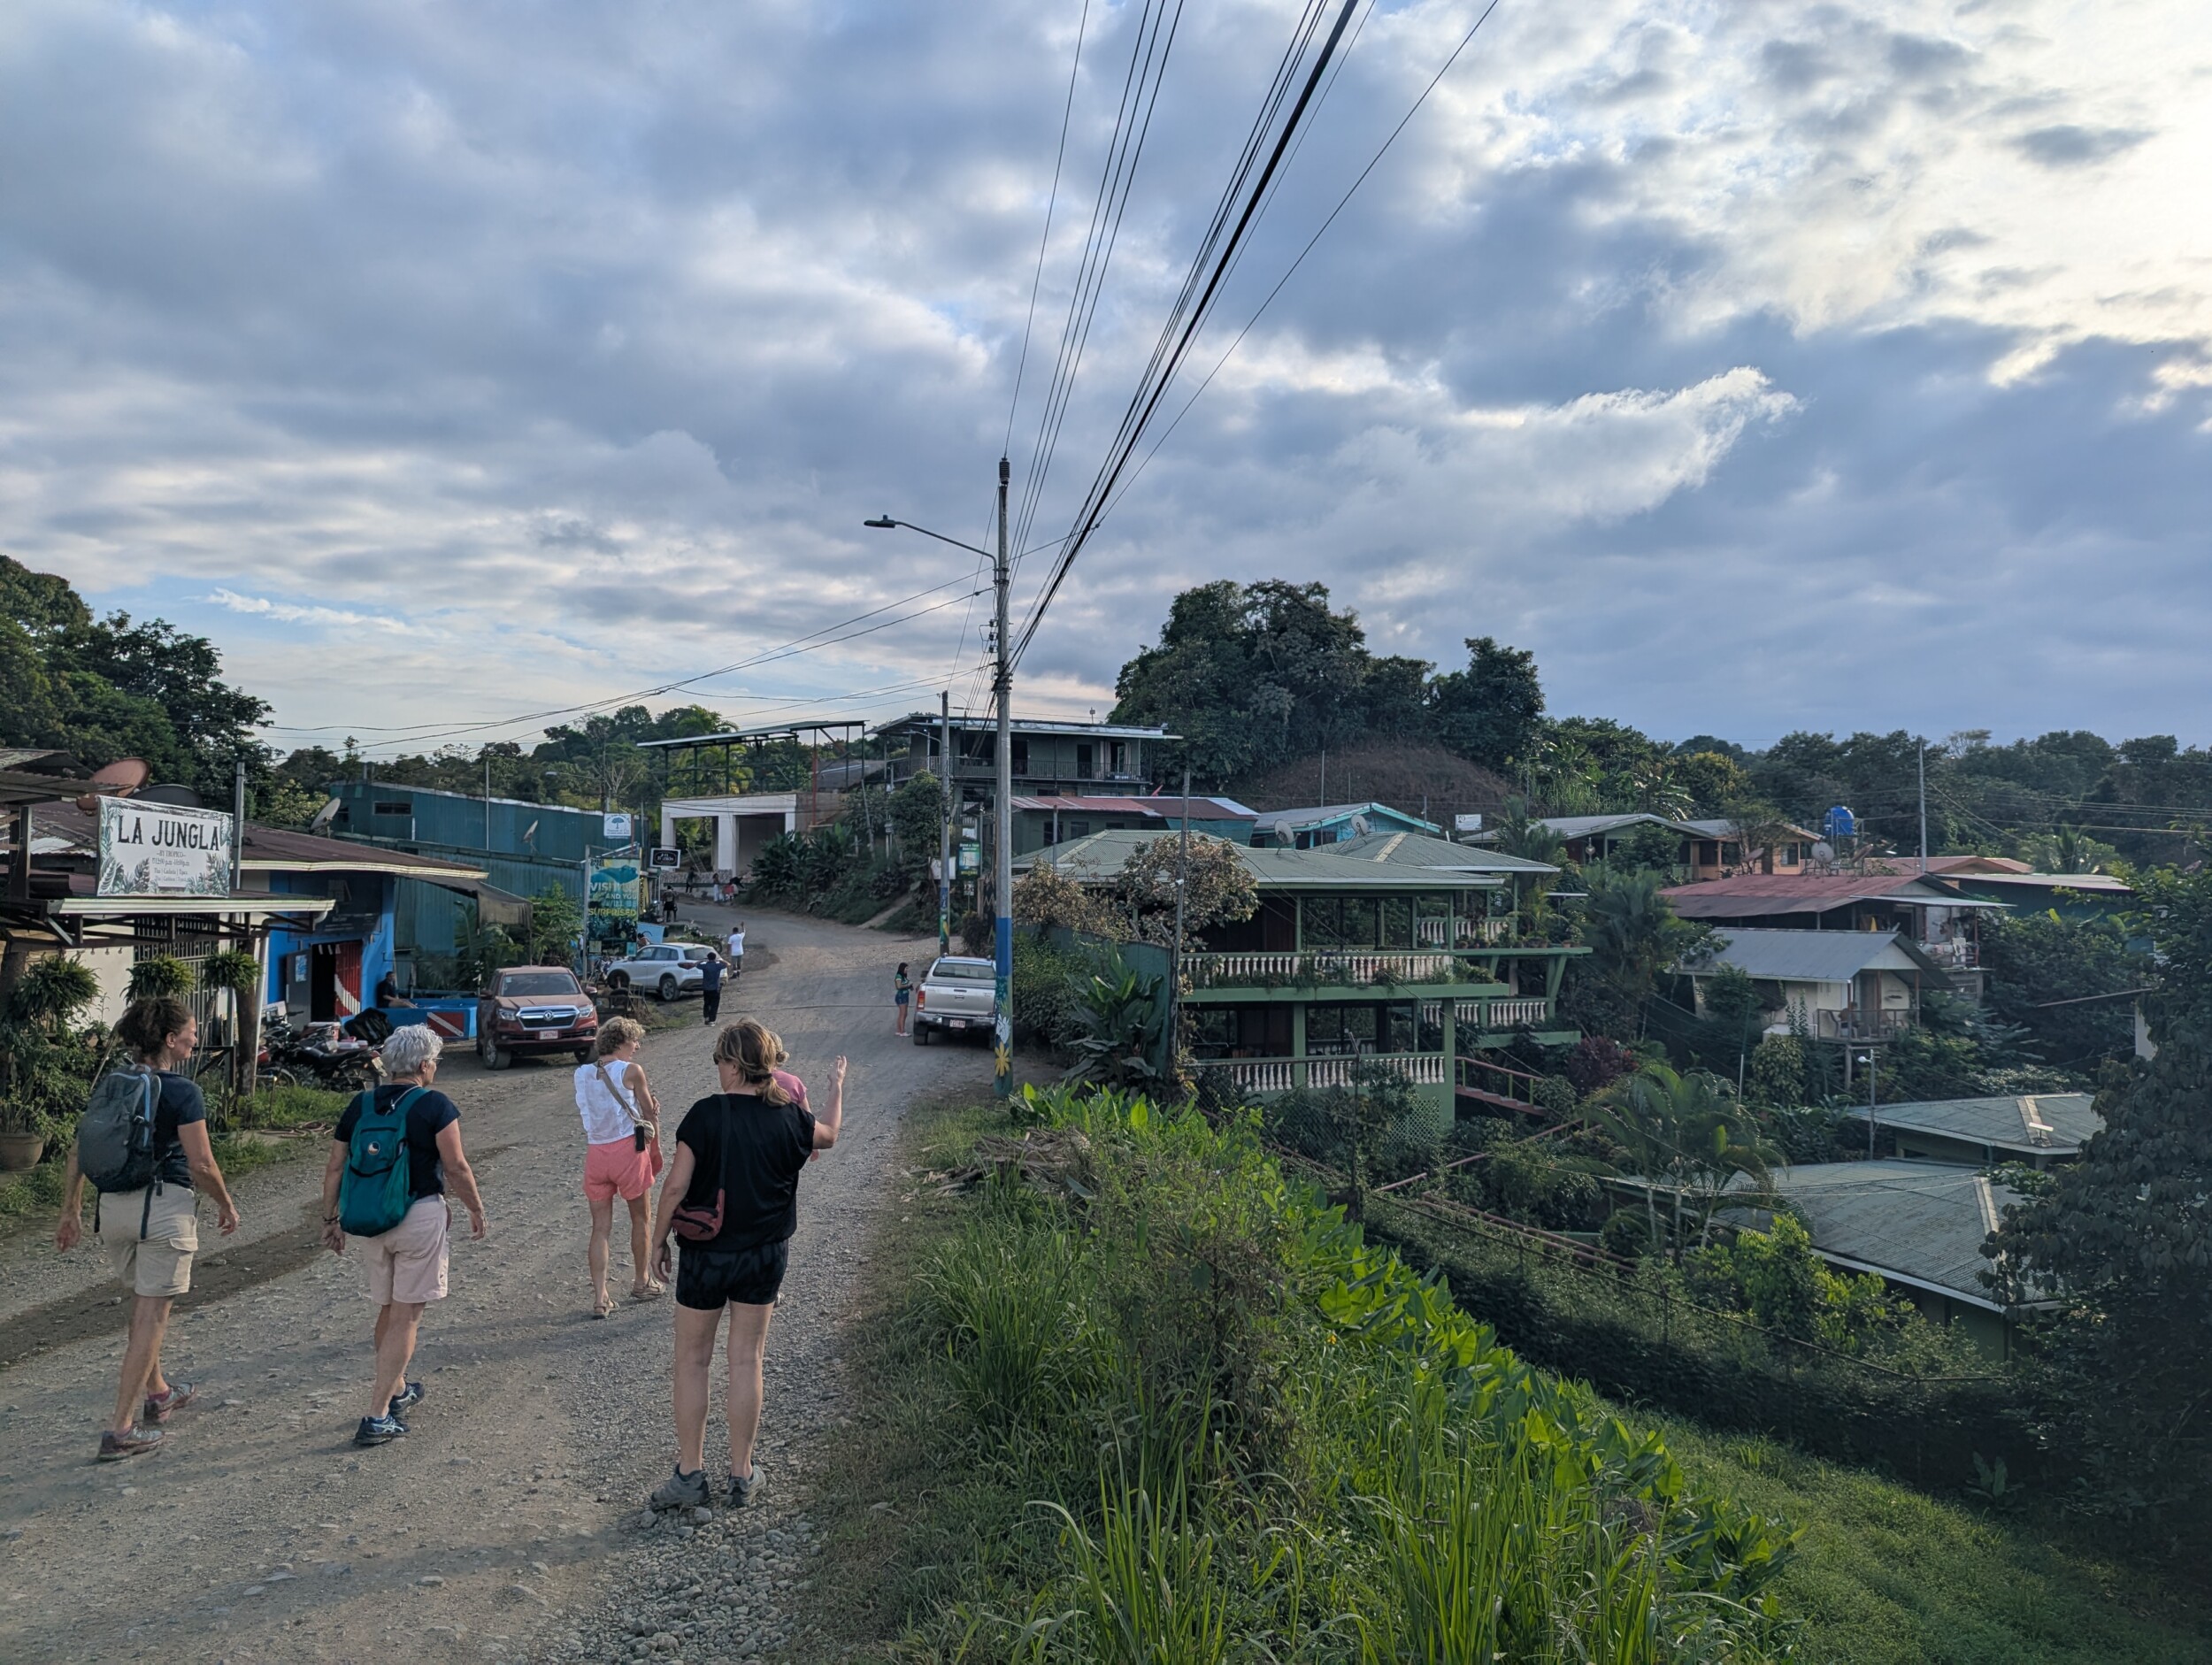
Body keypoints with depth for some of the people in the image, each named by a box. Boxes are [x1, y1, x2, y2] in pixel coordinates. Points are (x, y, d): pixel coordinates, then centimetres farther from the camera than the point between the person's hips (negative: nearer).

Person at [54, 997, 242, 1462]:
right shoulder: (182, 1093, -13)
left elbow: (79, 1151, 8)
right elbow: (202, 1165, -12)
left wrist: (71, 1212, 16)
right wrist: (226, 1204, 3)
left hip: (113, 1205, 7)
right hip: (164, 1204, -7)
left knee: (141, 1301, 24)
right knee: (152, 1314, 2)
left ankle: (157, 1392, 40)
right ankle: (121, 1428, 3)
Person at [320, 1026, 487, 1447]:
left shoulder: (359, 1106, 5)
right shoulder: (436, 1106, -11)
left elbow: (334, 1170, 6)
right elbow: (457, 1168, -11)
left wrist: (330, 1219, 16)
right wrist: (477, 1209, 3)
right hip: (420, 1216, -6)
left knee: (388, 1311, 21)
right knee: (406, 1316, 0)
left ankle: (396, 1391, 38)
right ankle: (378, 1416, -1)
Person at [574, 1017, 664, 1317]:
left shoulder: (582, 1073, 6)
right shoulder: (631, 1071, -8)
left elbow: (585, 1110, 15)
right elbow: (650, 1113, -1)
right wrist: (655, 1149, 14)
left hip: (594, 1153, 4)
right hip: (628, 1149, -4)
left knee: (600, 1228, 9)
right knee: (641, 1219, 15)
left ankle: (600, 1297, 6)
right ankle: (641, 1283, 28)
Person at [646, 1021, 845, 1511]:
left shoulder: (706, 1114, -17)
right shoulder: (789, 1117, -7)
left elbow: (677, 1185, -15)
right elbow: (829, 1134, 15)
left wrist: (658, 1240, 0)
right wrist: (837, 1086, 32)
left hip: (706, 1254, -3)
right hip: (766, 1255, 3)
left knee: (692, 1361, 12)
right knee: (746, 1360, 13)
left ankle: (690, 1474, 19)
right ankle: (741, 1476, 21)